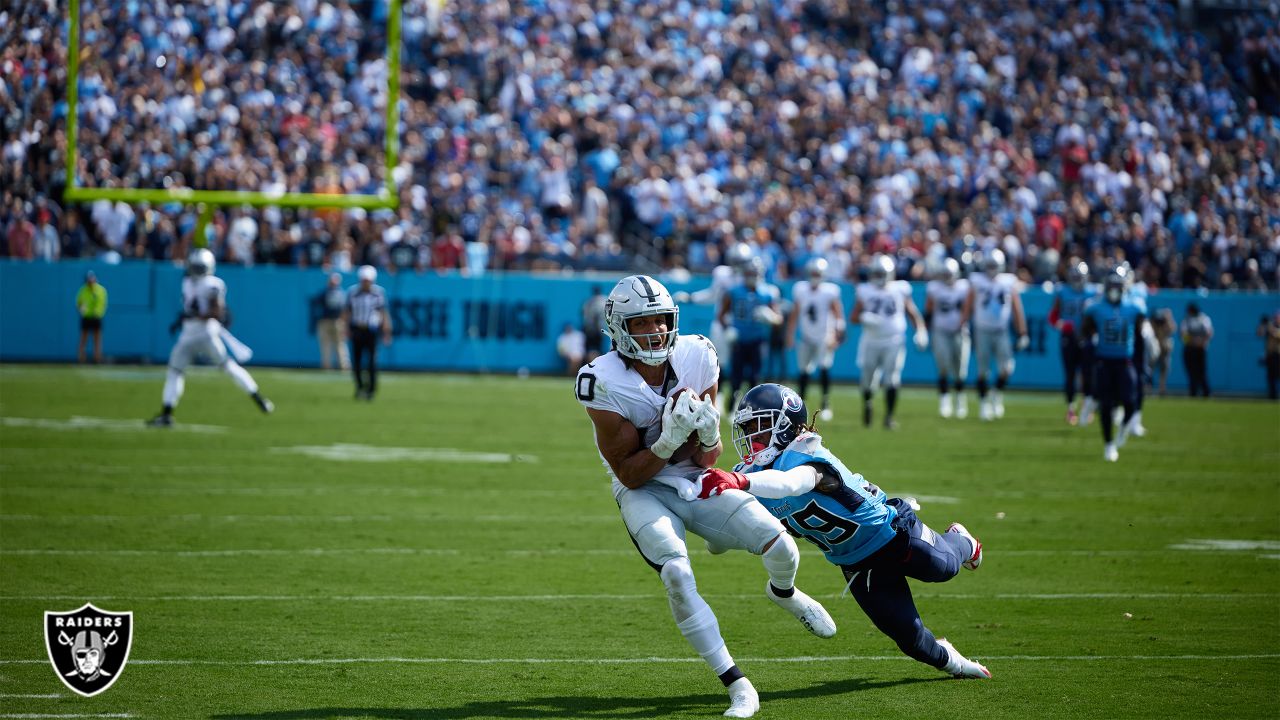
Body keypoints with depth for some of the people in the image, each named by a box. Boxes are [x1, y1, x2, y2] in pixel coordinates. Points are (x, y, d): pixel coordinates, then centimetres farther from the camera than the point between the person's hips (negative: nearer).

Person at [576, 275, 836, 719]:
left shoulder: (697, 358, -9)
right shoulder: (603, 383, -20)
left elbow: (707, 460, -2)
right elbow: (629, 475, -15)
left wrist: (707, 435, -25)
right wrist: (670, 440, -29)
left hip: (697, 483, 3)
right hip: (643, 493, -3)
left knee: (781, 548, -12)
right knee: (677, 576, -29)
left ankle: (783, 593, 29)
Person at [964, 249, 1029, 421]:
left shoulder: (1009, 282, 2)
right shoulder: (977, 282, 0)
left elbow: (1017, 310, 6)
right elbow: (968, 308, 4)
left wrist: (1022, 334, 5)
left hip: (1002, 332, 0)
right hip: (982, 332, 0)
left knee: (1006, 368, -12)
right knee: (983, 371, 2)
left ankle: (998, 395, 13)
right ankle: (984, 402, 17)